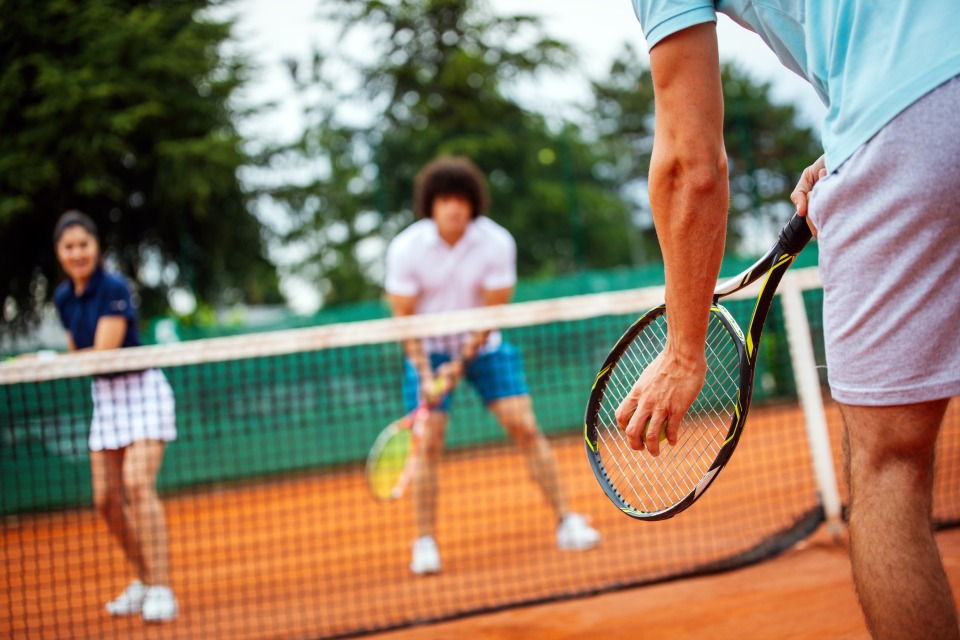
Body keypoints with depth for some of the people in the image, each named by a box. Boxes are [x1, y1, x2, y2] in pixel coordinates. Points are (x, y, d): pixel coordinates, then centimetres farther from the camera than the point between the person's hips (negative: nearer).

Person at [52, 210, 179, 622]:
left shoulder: (114, 288, -17)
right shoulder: (63, 298, 5)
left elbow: (104, 352, -23)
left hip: (141, 391, -7)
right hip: (104, 396, 7)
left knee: (138, 484, -21)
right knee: (106, 500, 3)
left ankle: (161, 591, -20)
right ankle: (144, 579, 22)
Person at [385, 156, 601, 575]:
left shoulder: (497, 243, -19)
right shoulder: (405, 249, -18)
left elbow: (493, 312, -13)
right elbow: (404, 318, -12)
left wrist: (461, 362, -19)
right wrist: (424, 373, -22)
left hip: (483, 347, 1)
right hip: (428, 350, -1)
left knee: (525, 428, -8)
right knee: (428, 442, -11)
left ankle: (566, 523, 2)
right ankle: (424, 544, -2)